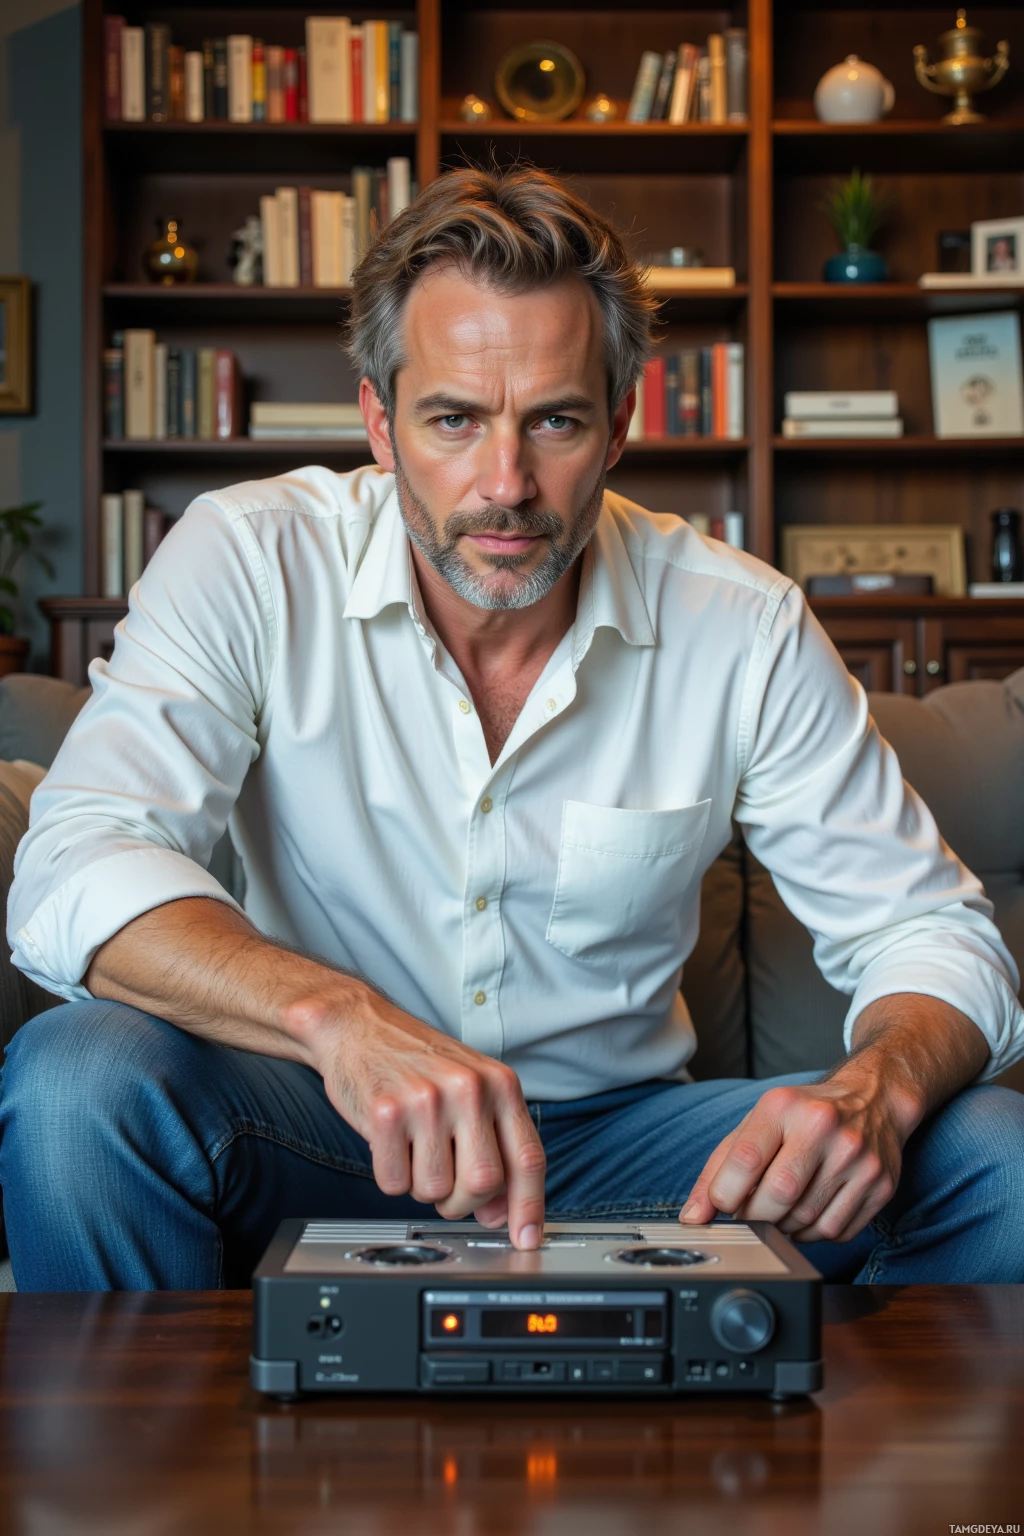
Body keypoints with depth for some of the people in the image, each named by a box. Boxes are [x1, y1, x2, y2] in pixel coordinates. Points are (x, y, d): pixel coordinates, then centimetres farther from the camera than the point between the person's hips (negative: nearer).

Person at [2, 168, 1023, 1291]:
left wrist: (875, 1090, -30)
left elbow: (931, 935, -4)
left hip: (618, 1135, 2)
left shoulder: (744, 631, -9)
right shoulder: (248, 562, -13)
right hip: (318, 1140, -1)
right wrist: (339, 1017, -45)